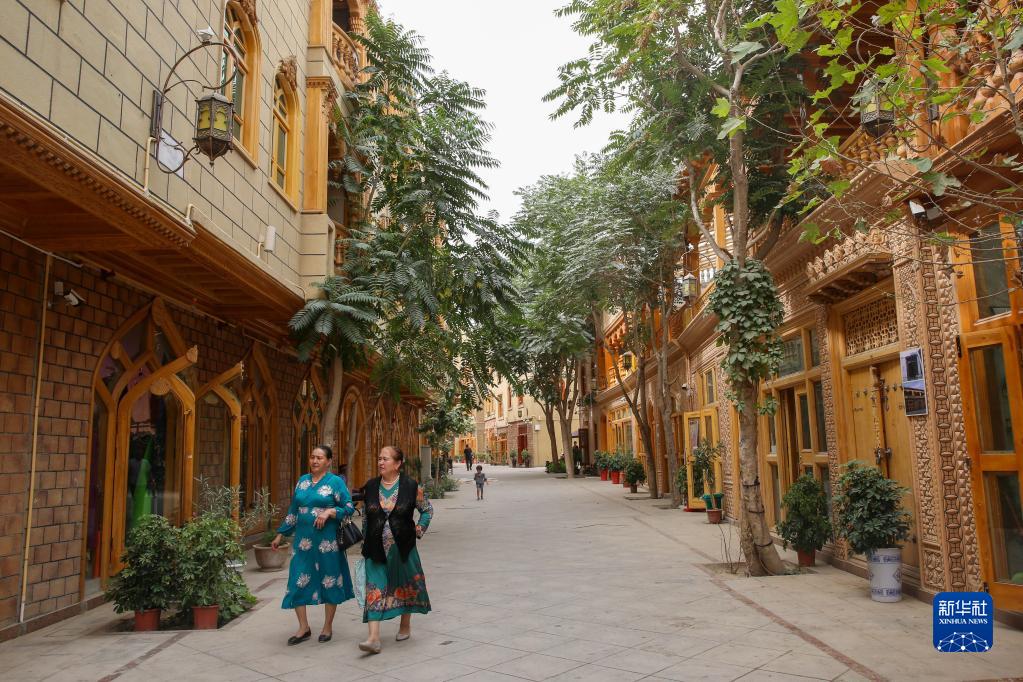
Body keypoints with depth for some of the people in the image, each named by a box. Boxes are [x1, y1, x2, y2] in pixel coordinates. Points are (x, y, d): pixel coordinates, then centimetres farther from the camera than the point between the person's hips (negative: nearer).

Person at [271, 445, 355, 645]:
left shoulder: (336, 482, -3)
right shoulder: (302, 481, 11)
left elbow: (349, 508, -6)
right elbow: (293, 511, 17)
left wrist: (329, 512, -20)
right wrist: (280, 534, 16)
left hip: (327, 541, -4)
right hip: (303, 540, 4)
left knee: (329, 581, 6)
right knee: (298, 581, 2)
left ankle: (328, 627, 21)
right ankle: (303, 627, 16)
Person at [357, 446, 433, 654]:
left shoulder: (411, 486, -6)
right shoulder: (370, 487, 3)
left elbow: (427, 509, 4)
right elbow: (366, 517, 14)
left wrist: (418, 531, -4)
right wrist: (366, 542, 13)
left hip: (402, 547, -2)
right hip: (376, 549, 2)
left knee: (404, 585, 12)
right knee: (375, 589, -6)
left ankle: (405, 626, 33)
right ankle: (374, 638, -7)